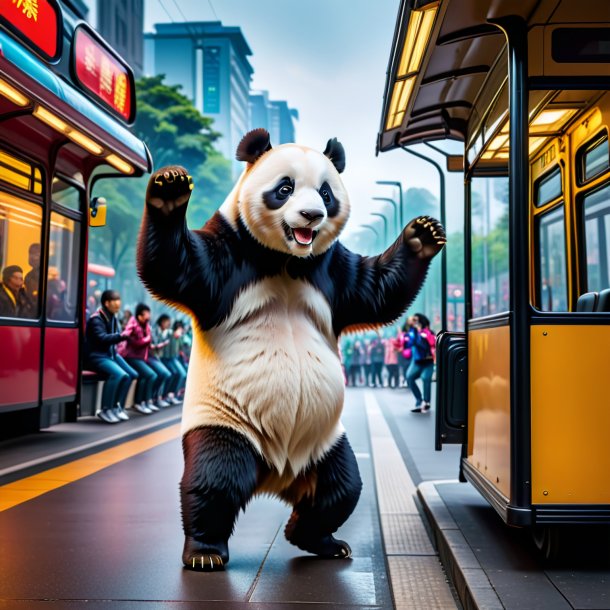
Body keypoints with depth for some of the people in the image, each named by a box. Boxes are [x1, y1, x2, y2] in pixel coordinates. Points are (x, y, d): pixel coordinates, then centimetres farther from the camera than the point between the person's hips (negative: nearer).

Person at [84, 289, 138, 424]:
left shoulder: (113, 317, 10)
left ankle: (117, 406, 6)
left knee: (132, 374, -5)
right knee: (118, 374, -30)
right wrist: (122, 336, -36)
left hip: (110, 354, 9)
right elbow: (102, 339, -29)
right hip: (96, 356, -9)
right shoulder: (96, 319, -16)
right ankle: (105, 410, -17)